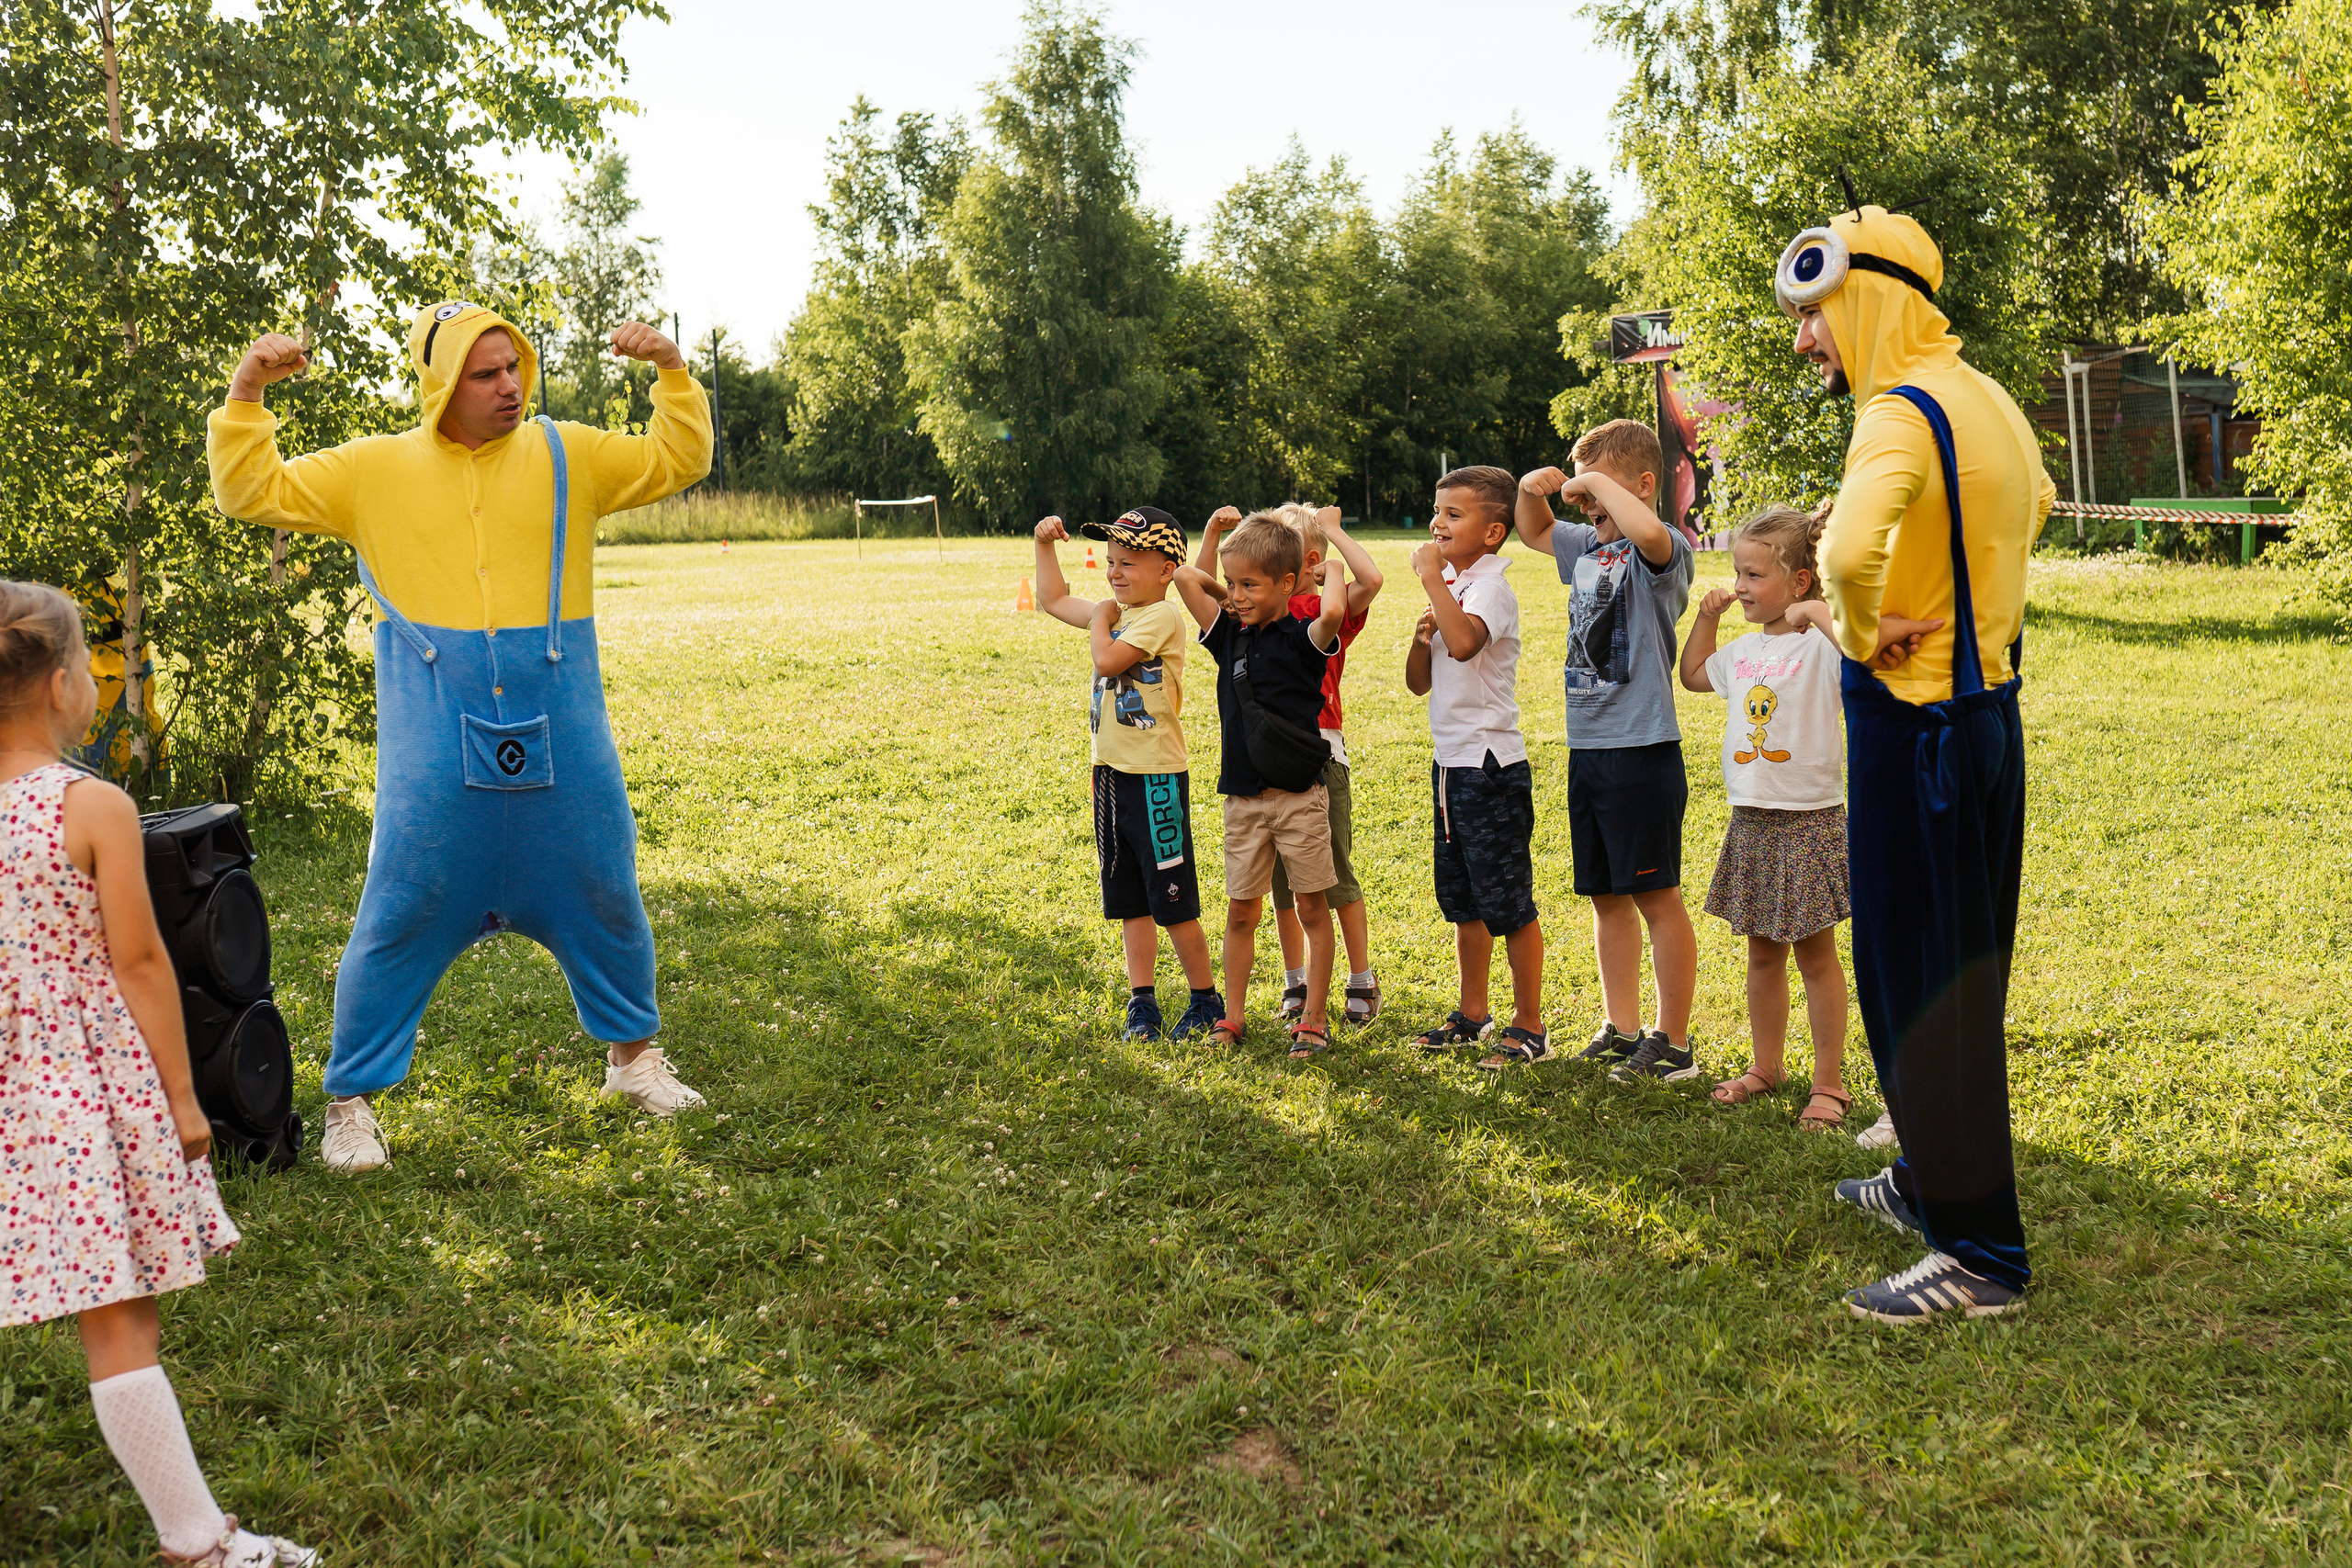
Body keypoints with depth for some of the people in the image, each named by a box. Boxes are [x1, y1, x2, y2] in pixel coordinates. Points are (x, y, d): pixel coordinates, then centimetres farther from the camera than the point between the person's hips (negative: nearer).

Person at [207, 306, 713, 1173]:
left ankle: (632, 1053, 35)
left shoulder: (567, 455, 7)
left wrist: (673, 370, -3)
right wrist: (246, 393, -4)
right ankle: (350, 1100, 15)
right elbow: (253, 491, 7)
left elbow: (678, 460, 9)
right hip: (436, 737, -2)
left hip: (560, 731, 2)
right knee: (401, 913, -1)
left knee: (603, 896, 12)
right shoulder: (374, 469, 5)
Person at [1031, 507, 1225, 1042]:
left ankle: (1206, 1000, 14)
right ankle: (1142, 1002, 19)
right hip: (1112, 772, 9)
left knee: (1172, 900, 0)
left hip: (1155, 776, -9)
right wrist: (1045, 545, 16)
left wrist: (1099, 619, -7)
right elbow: (1053, 600, 25)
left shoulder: (1162, 617, -13)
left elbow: (1109, 659, -25)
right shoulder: (1117, 612, 13)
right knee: (1129, 902, 12)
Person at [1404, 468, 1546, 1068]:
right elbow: (1419, 683, 14)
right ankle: (1472, 1014, 29)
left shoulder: (1491, 587, -13)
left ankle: (1529, 1027, 8)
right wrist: (1421, 636, -5)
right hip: (1450, 760, 9)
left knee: (1508, 904, -1)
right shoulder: (1450, 588, 12)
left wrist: (1431, 577, -26)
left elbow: (1464, 642, -36)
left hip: (1491, 764, -9)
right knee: (1463, 903, 17)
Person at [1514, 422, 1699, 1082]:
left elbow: (1647, 532, -36)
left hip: (1643, 749, -8)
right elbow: (1535, 532, 32)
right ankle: (1621, 1029, 25)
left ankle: (1673, 1044, 10)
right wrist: (1533, 489, 10)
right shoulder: (1586, 545, 13)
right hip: (1586, 748, 8)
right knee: (1606, 896, 14)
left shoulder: (1663, 550, -11)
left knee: (1656, 897, 0)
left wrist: (1599, 482, -20)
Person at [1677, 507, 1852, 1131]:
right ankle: (1767, 1066, 29)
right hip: (1750, 821, 7)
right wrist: (1706, 617, 18)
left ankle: (1828, 1081, 14)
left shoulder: (1821, 644, -13)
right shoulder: (1746, 649, 10)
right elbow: (1693, 675, 29)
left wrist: (1819, 611, -29)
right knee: (1762, 953, 15)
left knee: (1815, 954, 3)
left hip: (1808, 820, -7)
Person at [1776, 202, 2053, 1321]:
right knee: (1961, 969, 19)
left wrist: (1870, 625, -21)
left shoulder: (1900, 413, -20)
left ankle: (1979, 1253, 4)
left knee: (1919, 985, -3)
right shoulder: (1985, 401, 10)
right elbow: (2034, 506, 32)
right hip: (1989, 707, 10)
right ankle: (1932, 1181, 34)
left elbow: (1850, 548, -40)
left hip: (1913, 722, -10)